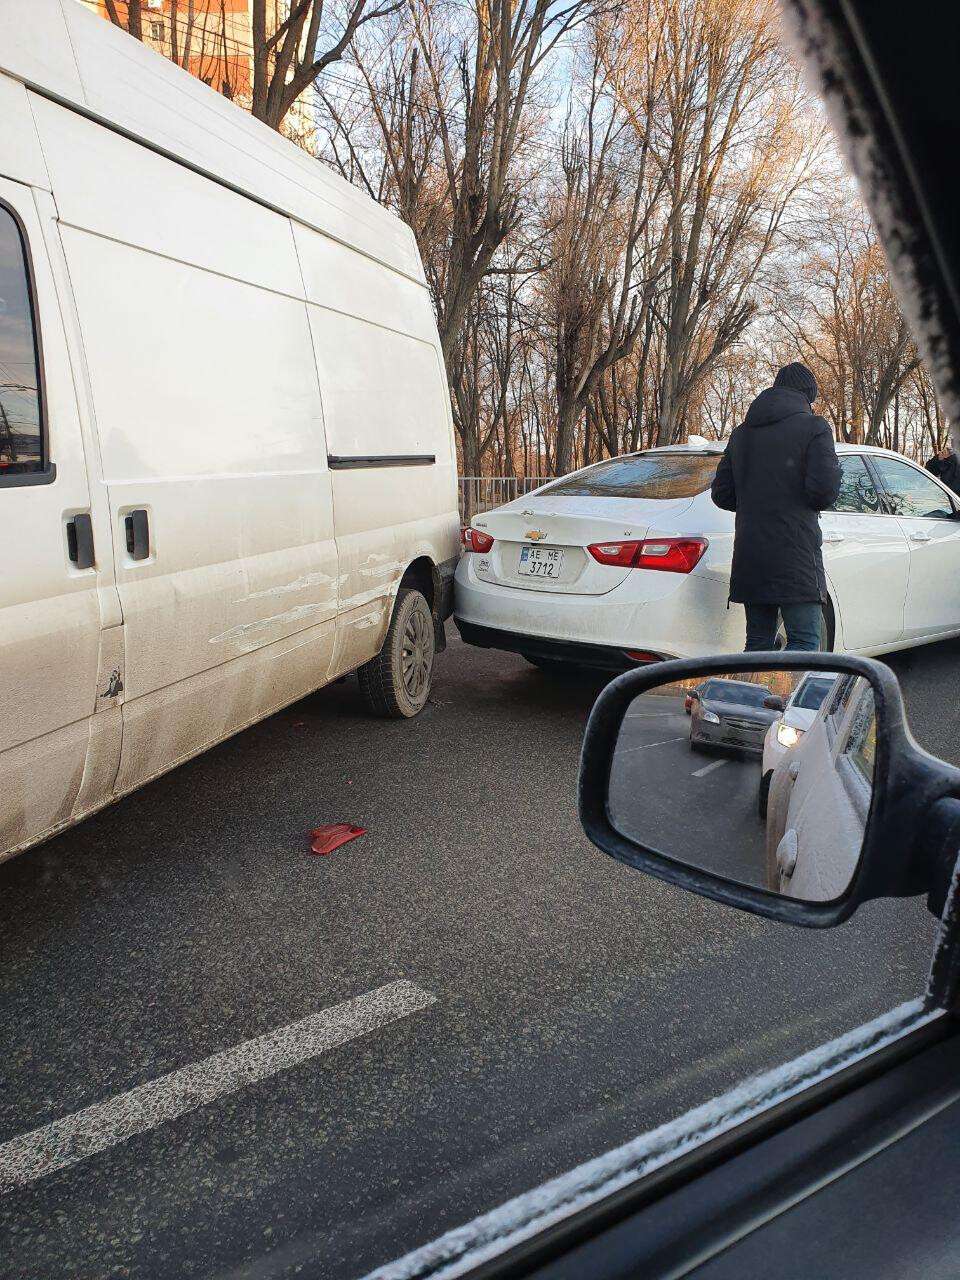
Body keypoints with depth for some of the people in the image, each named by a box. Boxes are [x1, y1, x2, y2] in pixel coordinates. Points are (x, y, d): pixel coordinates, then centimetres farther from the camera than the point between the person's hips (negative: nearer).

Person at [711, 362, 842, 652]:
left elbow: (721, 494, 13)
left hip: (749, 557, 6)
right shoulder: (814, 427, -2)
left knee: (758, 642, 11)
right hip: (795, 555, -6)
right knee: (805, 642, -5)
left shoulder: (741, 433, 16)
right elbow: (825, 491, -12)